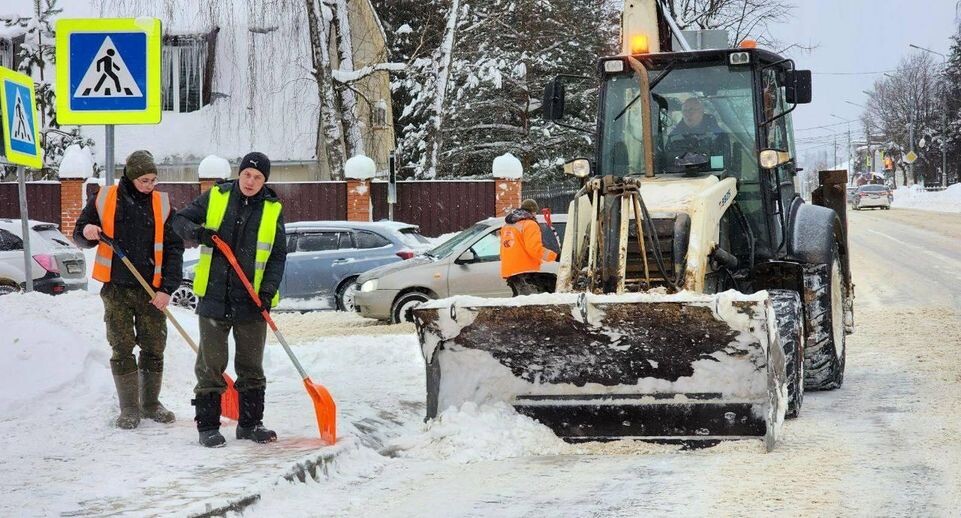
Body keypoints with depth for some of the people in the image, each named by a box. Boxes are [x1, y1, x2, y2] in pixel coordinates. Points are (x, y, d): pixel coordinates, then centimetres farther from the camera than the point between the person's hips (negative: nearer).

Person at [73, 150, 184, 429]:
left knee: (154, 348, 5)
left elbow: (173, 249, 1)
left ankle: (151, 403, 21)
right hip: (116, 289, -1)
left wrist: (167, 288, -8)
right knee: (122, 349, 2)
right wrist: (87, 234, -15)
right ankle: (129, 408, 11)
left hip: (152, 290, 1)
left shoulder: (162, 204, 1)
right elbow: (79, 235, 10)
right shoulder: (104, 200, 1)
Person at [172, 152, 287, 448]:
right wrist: (196, 233, -16)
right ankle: (208, 426, 8)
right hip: (214, 298, -1)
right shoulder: (215, 198, 0)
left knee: (251, 366, 10)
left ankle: (250, 423, 21)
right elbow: (180, 221, 6)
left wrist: (269, 289, -10)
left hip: (252, 302, 2)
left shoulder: (273, 211, 3)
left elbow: (278, 256, 4)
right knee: (211, 365, 1)